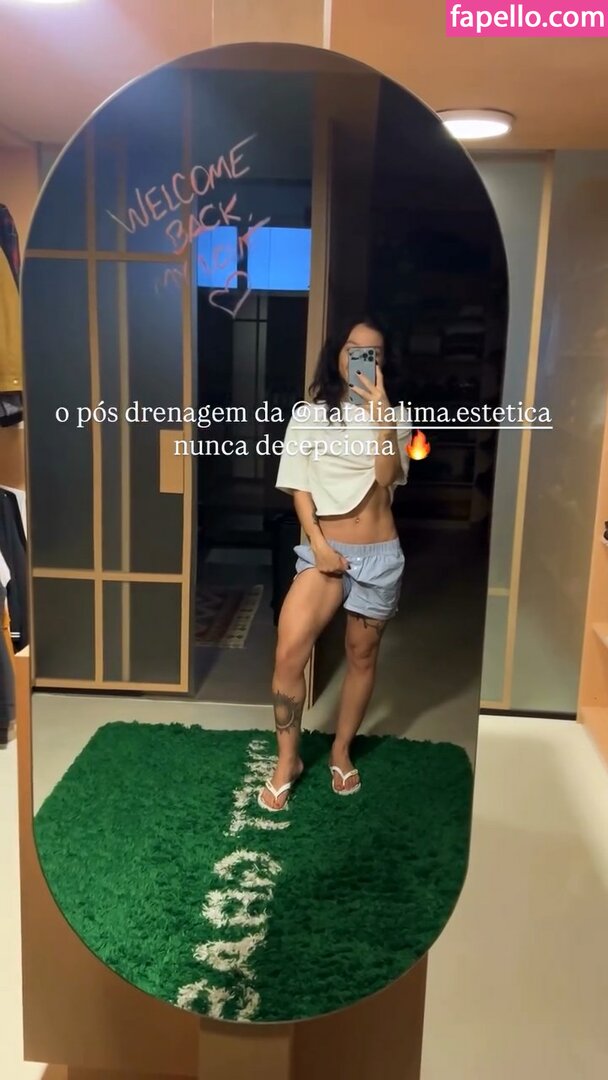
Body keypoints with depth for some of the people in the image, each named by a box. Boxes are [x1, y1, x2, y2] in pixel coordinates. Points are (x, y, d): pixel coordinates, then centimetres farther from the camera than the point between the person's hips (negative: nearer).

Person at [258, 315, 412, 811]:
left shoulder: (396, 416, 4)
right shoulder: (310, 414, 3)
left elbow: (387, 478, -13)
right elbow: (299, 486, 0)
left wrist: (379, 410, -19)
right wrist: (318, 543, -11)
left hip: (380, 554, 1)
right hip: (325, 549, -1)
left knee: (362, 655, 11)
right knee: (289, 652, -14)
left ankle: (341, 751, 32)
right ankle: (288, 759, 5)